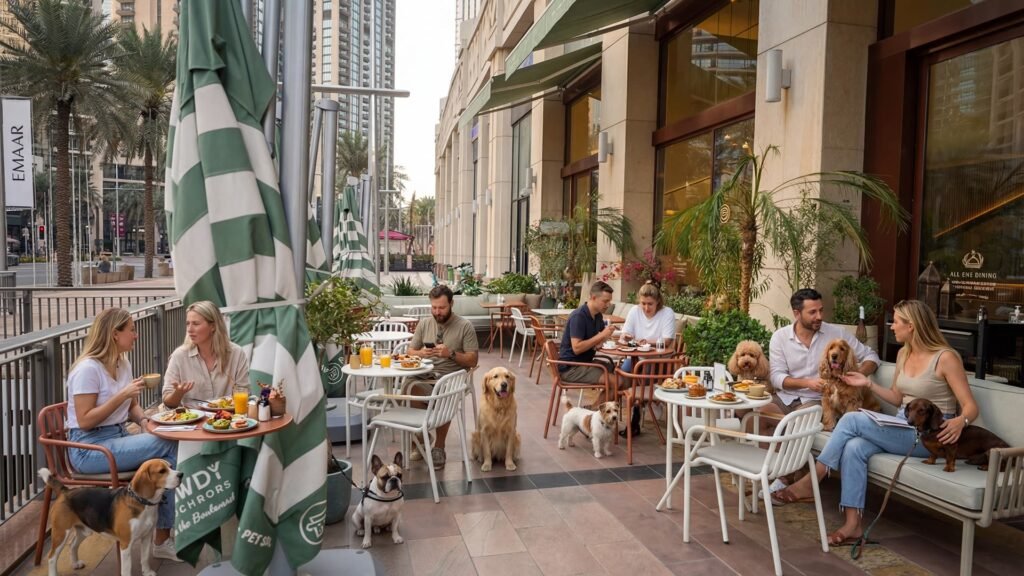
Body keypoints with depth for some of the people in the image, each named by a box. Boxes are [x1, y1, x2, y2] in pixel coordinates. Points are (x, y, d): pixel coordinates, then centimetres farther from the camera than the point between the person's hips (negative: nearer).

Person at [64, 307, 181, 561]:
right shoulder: (88, 368, -16)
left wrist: (144, 421, -4)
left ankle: (163, 538, -10)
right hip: (90, 448, -7)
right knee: (166, 445, -24)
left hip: (119, 437, 7)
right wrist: (122, 395, -23)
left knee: (167, 456, -18)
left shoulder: (123, 363, 8)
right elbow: (85, 421, -19)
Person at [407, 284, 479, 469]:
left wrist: (451, 354, -20)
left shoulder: (465, 326, -2)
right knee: (414, 390, -31)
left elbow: (473, 360, -4)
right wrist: (421, 353, -11)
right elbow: (410, 352, 12)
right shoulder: (424, 324, 10)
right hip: (425, 376, 3)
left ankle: (439, 448, -14)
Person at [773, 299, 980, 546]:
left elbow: (971, 407, -14)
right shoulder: (903, 354, 11)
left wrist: (960, 421, -36)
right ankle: (853, 524, -23)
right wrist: (868, 384, 8)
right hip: (903, 429, 7)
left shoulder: (946, 358, -12)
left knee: (852, 419, -23)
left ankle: (810, 481, -14)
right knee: (854, 447, -24)